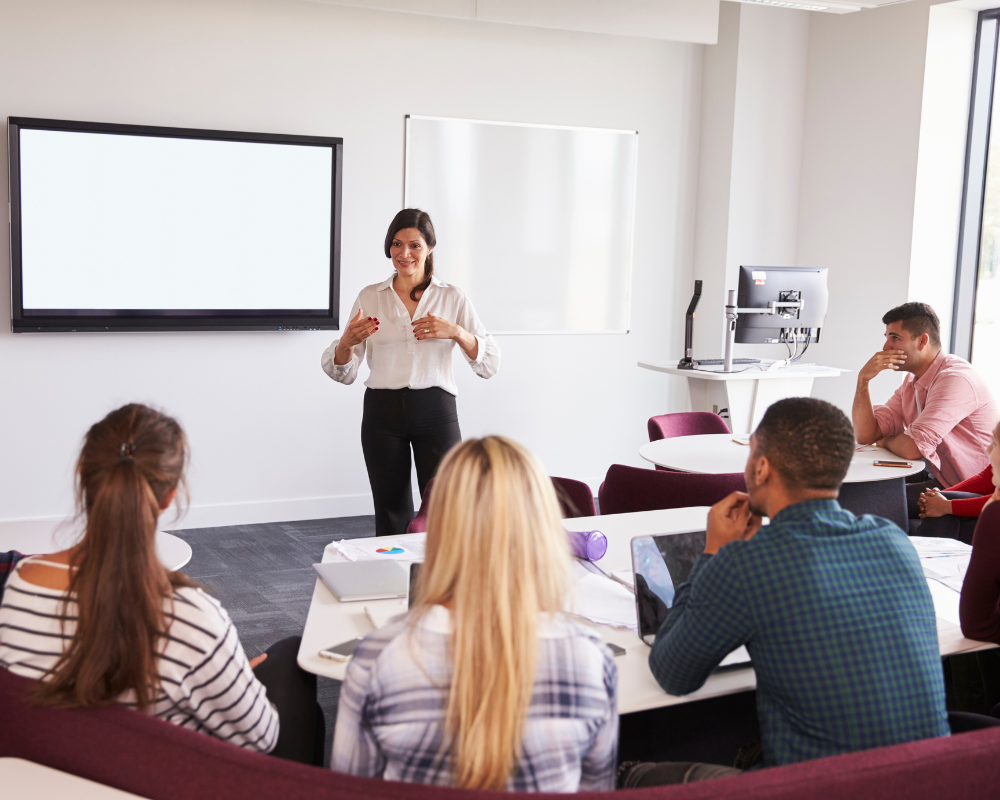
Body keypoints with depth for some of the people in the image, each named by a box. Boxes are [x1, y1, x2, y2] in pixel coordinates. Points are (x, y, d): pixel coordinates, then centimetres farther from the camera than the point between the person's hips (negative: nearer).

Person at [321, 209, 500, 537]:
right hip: (382, 411, 1)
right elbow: (343, 373, 7)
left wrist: (456, 332, -18)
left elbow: (490, 364, -1)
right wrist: (347, 341, -15)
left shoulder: (452, 297, 5)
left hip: (435, 409, -1)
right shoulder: (369, 297, 8)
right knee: (391, 513, 6)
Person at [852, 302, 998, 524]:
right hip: (938, 479, 9)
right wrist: (863, 380, -10)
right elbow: (865, 435, 2)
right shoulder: (912, 381, 7)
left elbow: (912, 447, -30)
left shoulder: (955, 378, -23)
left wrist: (885, 441, -6)